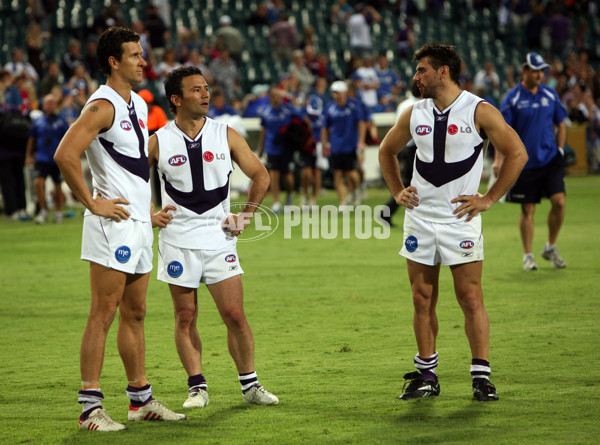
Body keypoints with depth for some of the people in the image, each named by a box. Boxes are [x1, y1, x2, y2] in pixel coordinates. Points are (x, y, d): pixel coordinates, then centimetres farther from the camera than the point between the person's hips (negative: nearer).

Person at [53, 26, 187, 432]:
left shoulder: (139, 105, 16)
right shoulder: (103, 106, -14)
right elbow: (65, 154, -25)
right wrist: (93, 203, -19)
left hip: (140, 224, 9)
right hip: (114, 223, -9)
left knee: (134, 314, 14)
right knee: (103, 314, -8)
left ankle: (141, 399, 22)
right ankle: (90, 407, -6)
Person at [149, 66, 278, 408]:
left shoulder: (227, 135, 2)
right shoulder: (159, 142, -1)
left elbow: (261, 176, 9)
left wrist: (245, 216, 5)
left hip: (219, 237, 0)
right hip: (178, 242, 0)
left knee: (235, 315, -2)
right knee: (186, 317, 3)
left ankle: (250, 384, 9)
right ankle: (197, 386, 10)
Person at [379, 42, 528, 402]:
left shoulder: (479, 111, -7)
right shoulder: (415, 114, 7)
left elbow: (517, 154, -7)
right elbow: (387, 151, 23)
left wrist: (489, 199, -9)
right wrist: (398, 191, 11)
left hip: (461, 219, -4)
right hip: (419, 219, 4)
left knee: (471, 299, -6)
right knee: (423, 300, 6)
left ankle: (482, 376, 0)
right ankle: (427, 375, 16)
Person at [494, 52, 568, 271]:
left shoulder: (550, 95, 7)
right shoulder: (512, 98, -5)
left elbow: (561, 124, 17)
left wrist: (560, 149, 7)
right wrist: (499, 159, -15)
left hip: (550, 159, 3)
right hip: (525, 162, -3)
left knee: (559, 201, -8)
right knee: (528, 210, 2)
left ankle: (551, 248, 11)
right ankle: (528, 256, 14)